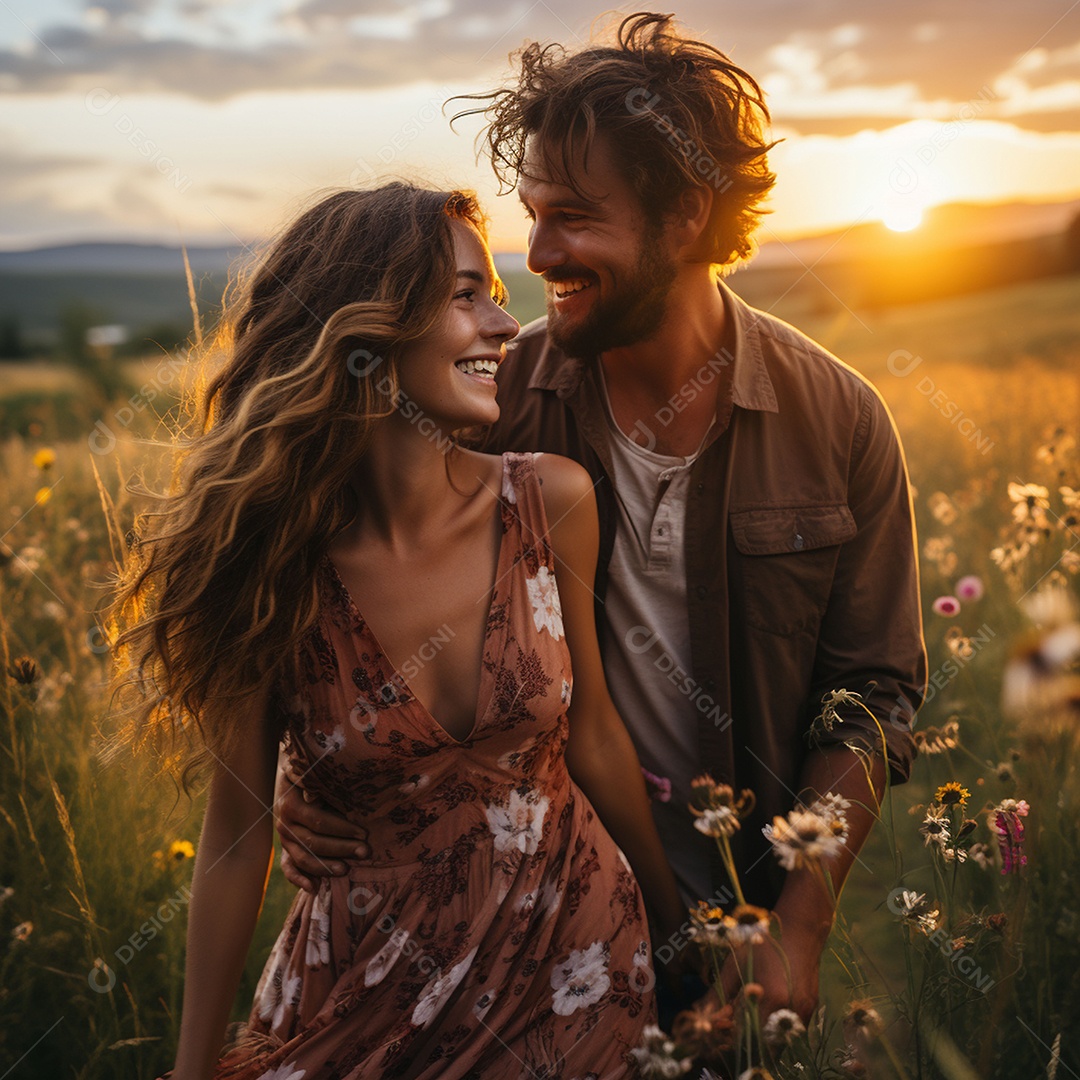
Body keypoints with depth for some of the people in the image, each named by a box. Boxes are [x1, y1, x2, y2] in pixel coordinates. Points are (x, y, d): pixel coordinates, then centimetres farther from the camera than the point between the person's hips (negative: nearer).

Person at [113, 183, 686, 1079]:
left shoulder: (552, 502, -14)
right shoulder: (269, 564, -17)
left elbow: (590, 733, 0)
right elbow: (238, 832, -7)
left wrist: (681, 919, 11)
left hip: (575, 947, 2)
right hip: (371, 968, -1)